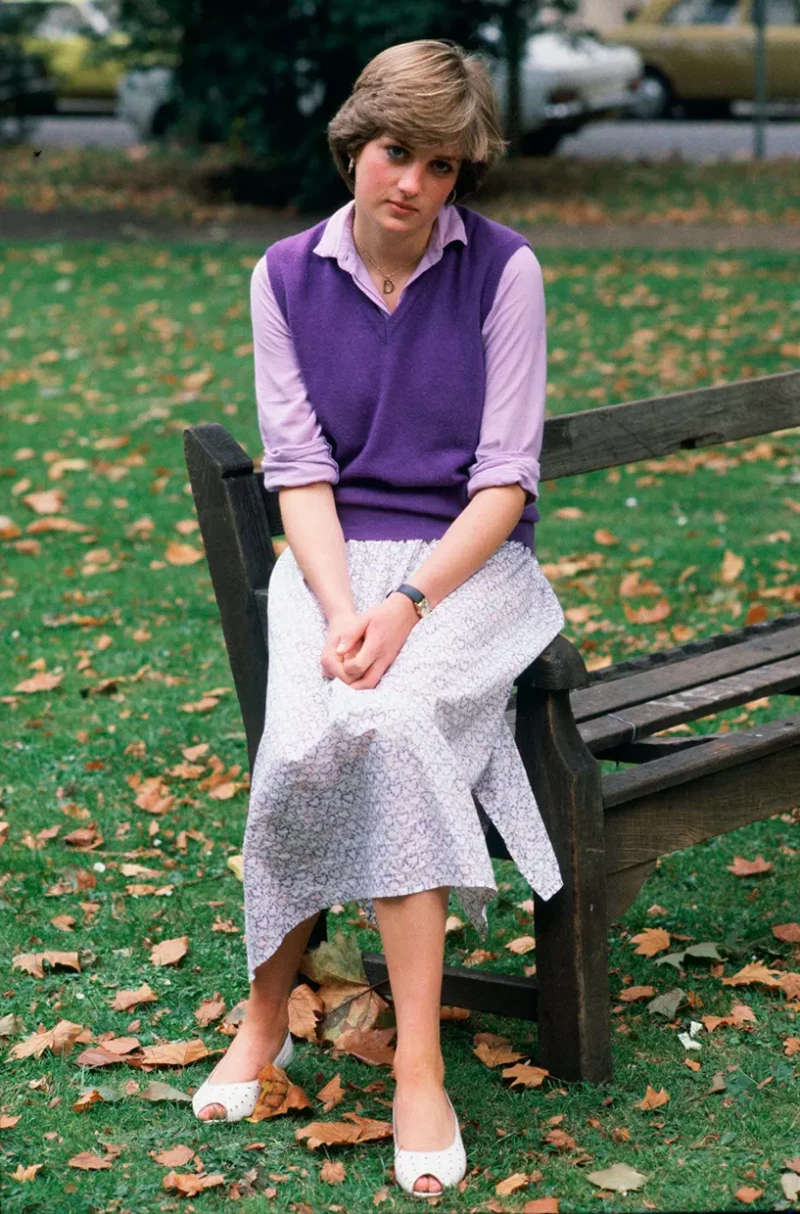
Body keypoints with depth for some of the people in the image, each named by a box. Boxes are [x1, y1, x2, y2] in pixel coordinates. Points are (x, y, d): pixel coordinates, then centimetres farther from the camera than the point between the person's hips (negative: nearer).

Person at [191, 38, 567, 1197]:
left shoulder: (504, 270, -3)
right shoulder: (287, 275, 5)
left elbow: (505, 480, -7)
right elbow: (300, 469, 0)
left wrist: (405, 605, -20)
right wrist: (342, 610, -17)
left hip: (470, 560, -2)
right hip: (333, 557, 2)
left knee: (391, 719, -33)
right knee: (308, 736, -30)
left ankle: (418, 1076, -26)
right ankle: (265, 1017, -9)